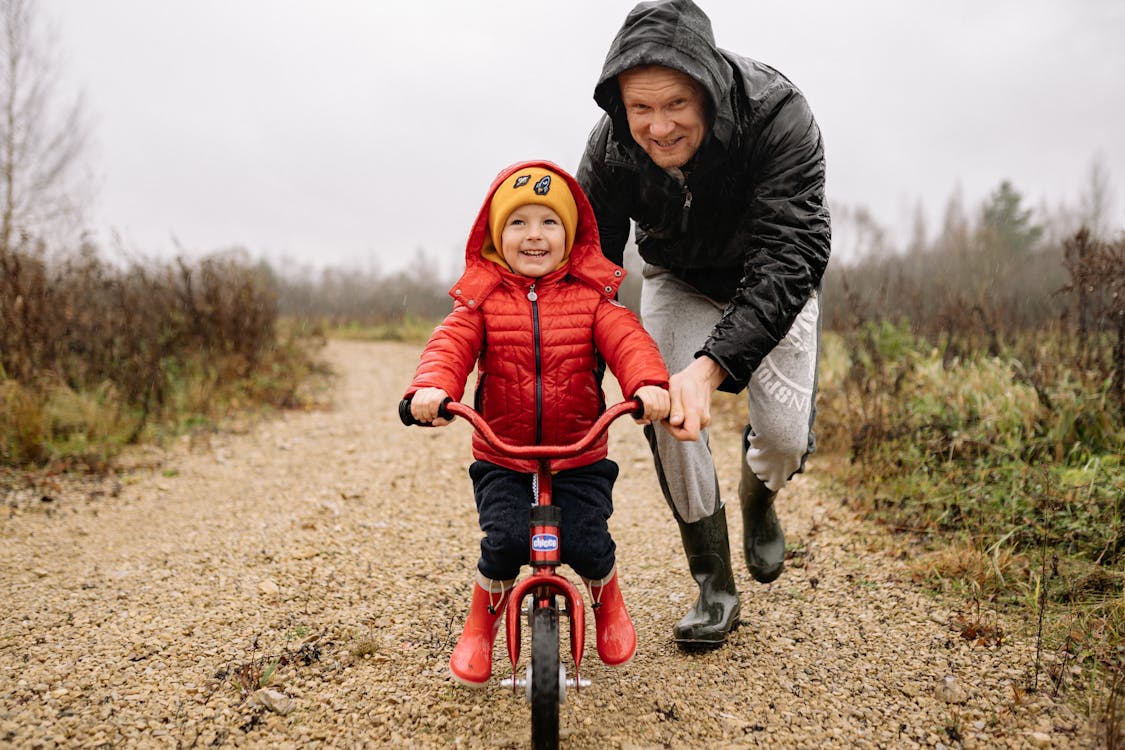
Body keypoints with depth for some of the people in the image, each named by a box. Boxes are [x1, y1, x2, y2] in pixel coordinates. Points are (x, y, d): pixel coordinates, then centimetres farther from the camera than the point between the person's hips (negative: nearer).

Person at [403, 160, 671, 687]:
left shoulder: (590, 296, 0)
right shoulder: (481, 298, 1)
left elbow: (626, 339, -14)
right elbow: (450, 345, -13)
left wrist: (649, 383, -35)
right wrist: (431, 387, -35)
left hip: (580, 456, 0)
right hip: (501, 457, 0)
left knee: (586, 542, -12)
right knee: (505, 540, -19)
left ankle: (606, 599, 27)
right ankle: (482, 622, 14)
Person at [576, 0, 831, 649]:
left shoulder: (778, 116, -36)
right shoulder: (610, 151, -27)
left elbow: (790, 257, -42)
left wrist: (712, 365, -55)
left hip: (771, 282, -2)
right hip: (679, 281, 2)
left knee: (786, 435, -15)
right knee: (666, 418, -14)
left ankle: (758, 495, 26)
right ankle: (716, 589, 5)